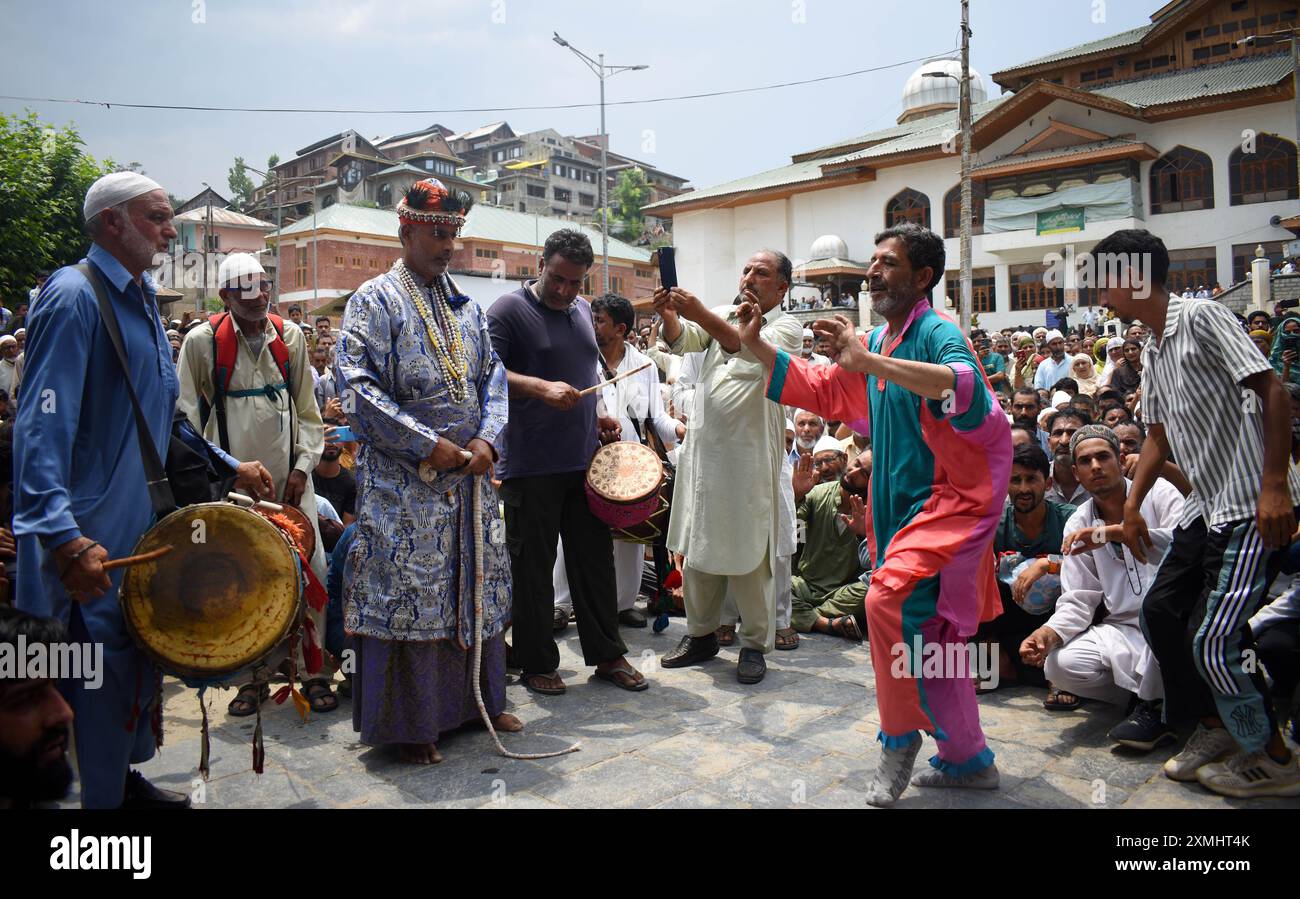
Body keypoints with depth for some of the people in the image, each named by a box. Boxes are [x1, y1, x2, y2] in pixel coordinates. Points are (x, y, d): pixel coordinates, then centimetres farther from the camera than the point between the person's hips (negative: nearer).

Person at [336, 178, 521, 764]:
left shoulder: (466, 306, 15)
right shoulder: (375, 300, -4)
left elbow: (492, 377, 13)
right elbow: (357, 382, -14)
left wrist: (487, 438, -6)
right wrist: (428, 445, -18)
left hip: (470, 472, 6)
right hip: (405, 479, -6)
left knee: (478, 584, 13)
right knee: (408, 593, -1)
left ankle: (480, 698, 29)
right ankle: (408, 723, 13)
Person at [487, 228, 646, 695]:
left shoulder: (582, 311, 15)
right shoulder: (508, 310, -6)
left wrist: (597, 418, 11)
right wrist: (541, 388, -30)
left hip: (584, 461, 6)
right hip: (531, 465, -6)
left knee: (595, 560, 11)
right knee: (533, 568, 4)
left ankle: (607, 654, 22)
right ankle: (537, 664, 17)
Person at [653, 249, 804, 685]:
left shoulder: (787, 328, -1)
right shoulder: (723, 317, 15)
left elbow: (752, 351, -21)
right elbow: (682, 341, 0)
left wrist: (700, 314, -31)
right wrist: (670, 316, -22)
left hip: (750, 457, -5)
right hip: (703, 451, 5)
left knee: (749, 553, 0)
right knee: (697, 547, 11)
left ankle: (755, 644, 14)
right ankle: (701, 635, 25)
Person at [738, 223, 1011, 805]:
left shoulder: (937, 332, -14)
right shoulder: (877, 342, 11)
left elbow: (965, 390, -36)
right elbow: (820, 389, 21)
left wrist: (870, 362, -39)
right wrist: (754, 344, 14)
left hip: (953, 497, -9)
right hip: (904, 505, 9)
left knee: (890, 599, -24)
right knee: (931, 633, 13)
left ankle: (900, 735, -2)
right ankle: (968, 760, 27)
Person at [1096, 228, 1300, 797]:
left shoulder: (1202, 317, -12)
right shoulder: (1152, 351, 14)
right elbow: (1159, 436, 20)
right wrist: (1131, 507, 15)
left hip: (1253, 508, -9)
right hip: (1207, 505, 9)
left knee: (1213, 639, -9)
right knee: (1160, 609, 12)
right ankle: (1215, 726, 28)